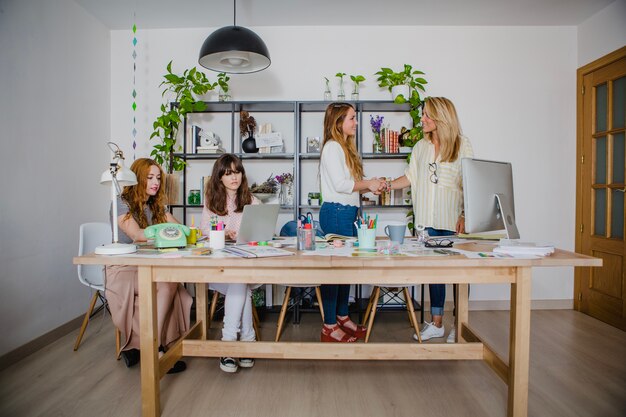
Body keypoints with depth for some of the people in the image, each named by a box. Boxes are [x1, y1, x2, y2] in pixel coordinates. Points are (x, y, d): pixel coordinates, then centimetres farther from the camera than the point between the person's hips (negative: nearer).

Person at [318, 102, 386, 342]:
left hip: (347, 213, 10)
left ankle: (342, 319, 26)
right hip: (336, 213, -10)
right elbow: (340, 184, -19)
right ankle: (329, 328, 6)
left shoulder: (345, 147, 20)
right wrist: (368, 184, -8)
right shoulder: (332, 147, -10)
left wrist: (371, 187, 5)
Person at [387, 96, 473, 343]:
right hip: (429, 220, 4)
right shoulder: (421, 147, 12)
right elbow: (411, 177, 17)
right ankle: (436, 324, 22)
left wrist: (465, 216, -13)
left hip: (454, 221, -4)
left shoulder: (463, 146, -2)